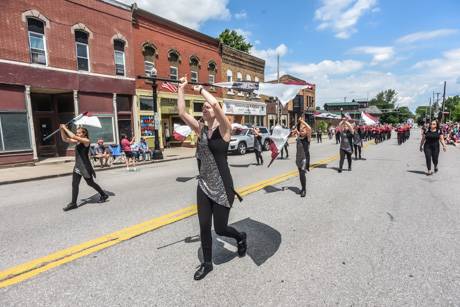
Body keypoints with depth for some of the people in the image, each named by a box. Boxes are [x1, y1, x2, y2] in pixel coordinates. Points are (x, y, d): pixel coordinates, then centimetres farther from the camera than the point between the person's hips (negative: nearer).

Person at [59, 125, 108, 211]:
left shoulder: (86, 141, -14)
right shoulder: (77, 142, 9)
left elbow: (73, 137, -25)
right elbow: (65, 139, 7)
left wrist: (65, 128, -17)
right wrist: (62, 129, -6)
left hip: (85, 166, -7)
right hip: (77, 166, 7)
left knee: (90, 183, 7)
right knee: (74, 184, 5)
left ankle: (104, 195, 25)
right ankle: (73, 203, 12)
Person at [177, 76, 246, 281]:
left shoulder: (224, 129, -10)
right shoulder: (200, 129, 6)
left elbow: (215, 103, -26)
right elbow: (181, 112, 0)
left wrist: (200, 89, -11)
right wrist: (181, 89, 1)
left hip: (222, 187, -5)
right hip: (204, 187, 6)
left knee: (220, 229, 7)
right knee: (204, 227, 11)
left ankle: (241, 237, 41)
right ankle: (207, 263, 34)